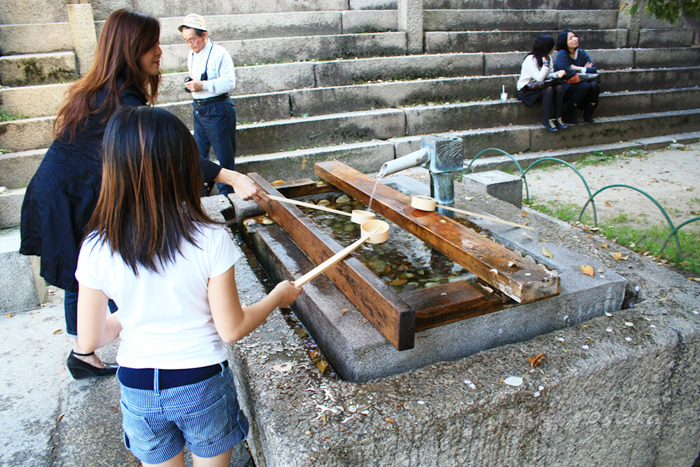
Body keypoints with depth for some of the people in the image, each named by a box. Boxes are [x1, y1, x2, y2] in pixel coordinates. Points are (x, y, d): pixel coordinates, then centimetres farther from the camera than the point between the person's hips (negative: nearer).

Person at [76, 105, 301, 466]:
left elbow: (89, 341, -7)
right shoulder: (210, 241, -23)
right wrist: (277, 296, 0)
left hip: (137, 388, 2)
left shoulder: (96, 250, -15)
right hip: (202, 384, -2)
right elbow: (232, 329, -15)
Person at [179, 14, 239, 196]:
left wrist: (203, 85, -24)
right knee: (199, 152, 13)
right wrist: (190, 83, 5)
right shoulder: (191, 56, 14)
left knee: (224, 154, 0)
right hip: (198, 109, 8)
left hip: (218, 109, -8)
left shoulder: (219, 53, -12)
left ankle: (226, 193, 12)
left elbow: (229, 82, -20)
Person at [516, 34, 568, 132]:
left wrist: (557, 74, -15)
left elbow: (548, 75, 5)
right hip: (526, 90, -7)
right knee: (549, 89, -32)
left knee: (559, 88, -20)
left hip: (538, 87, 7)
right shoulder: (531, 59, -19)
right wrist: (546, 62, -25)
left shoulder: (548, 57, 6)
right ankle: (548, 120, -23)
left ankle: (557, 118, -18)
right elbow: (540, 78, -25)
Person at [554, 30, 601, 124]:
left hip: (577, 86, 6)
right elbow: (568, 74, -20)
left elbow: (594, 70, 0)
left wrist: (579, 69, -12)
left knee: (595, 85, -21)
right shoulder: (562, 54, -11)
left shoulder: (582, 53, 7)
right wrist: (583, 70, -5)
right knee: (585, 86, -29)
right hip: (563, 89, -5)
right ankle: (567, 115, -16)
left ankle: (588, 115, -5)